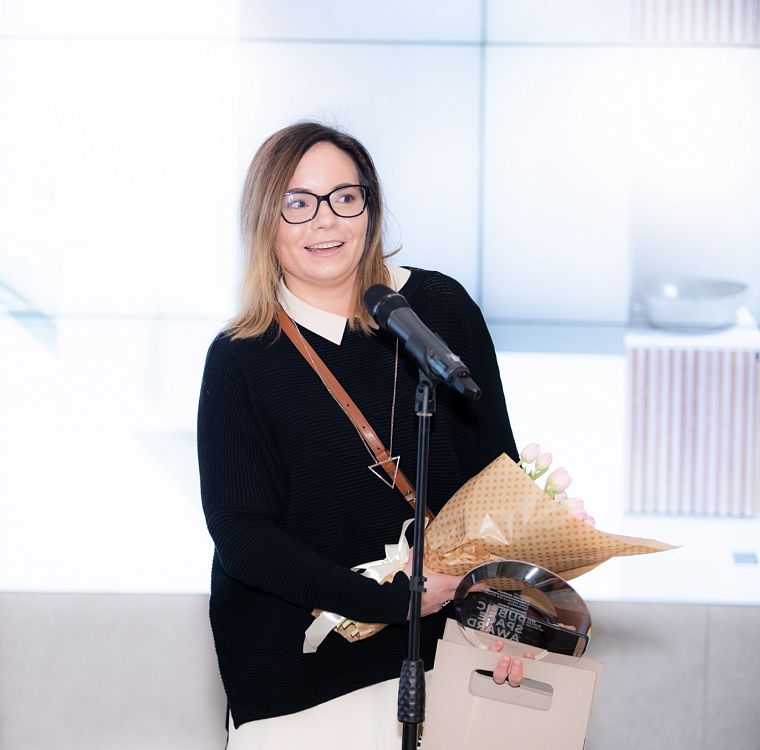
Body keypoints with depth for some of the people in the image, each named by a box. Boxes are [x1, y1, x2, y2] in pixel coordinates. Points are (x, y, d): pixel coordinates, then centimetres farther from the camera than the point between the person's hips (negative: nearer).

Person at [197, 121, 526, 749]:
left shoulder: (443, 309, -2)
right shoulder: (239, 360, -7)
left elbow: (495, 469, 2)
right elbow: (241, 536, -12)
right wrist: (392, 600, -21)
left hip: (433, 646, 2)